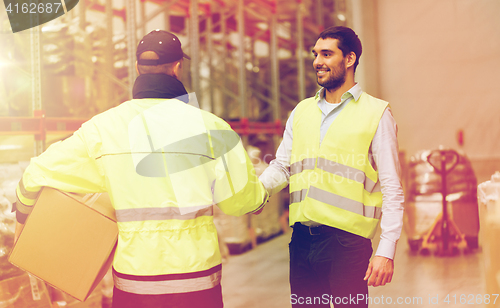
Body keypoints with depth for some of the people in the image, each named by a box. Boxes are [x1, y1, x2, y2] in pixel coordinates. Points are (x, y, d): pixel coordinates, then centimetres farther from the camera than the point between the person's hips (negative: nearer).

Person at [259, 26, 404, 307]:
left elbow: (392, 189, -5)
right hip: (302, 238, 5)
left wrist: (387, 251, -12)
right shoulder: (302, 111, 14)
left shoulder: (376, 113, -1)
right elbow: (281, 167, 16)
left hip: (348, 241, -5)